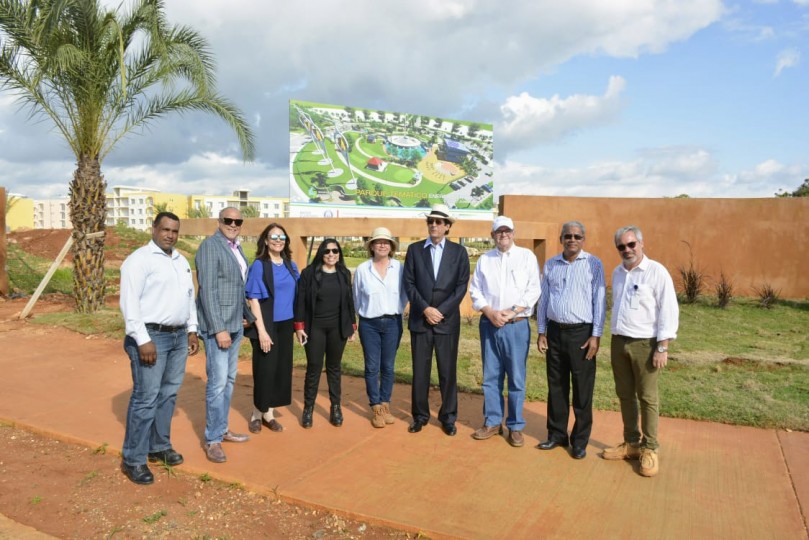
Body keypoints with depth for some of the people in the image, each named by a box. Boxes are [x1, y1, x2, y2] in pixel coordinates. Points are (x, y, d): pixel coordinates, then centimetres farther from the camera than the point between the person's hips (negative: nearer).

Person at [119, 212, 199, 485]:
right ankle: (133, 459, 8)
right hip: (151, 336, -7)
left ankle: (159, 446, 28)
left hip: (178, 336, 8)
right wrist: (143, 340, -20)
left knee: (168, 395, 14)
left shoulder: (181, 261, 15)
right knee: (146, 398, -4)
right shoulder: (140, 259, -9)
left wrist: (192, 331, 15)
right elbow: (129, 302, -16)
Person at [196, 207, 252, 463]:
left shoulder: (237, 248, 13)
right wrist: (219, 329, -21)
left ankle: (222, 429, 27)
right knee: (217, 382, -4)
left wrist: (251, 317, 16)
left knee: (229, 380, 15)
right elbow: (207, 290, -17)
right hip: (217, 326, -8)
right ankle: (212, 439, 8)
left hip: (235, 325, 8)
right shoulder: (210, 246, -11)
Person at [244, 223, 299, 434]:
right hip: (266, 325, -5)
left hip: (285, 325, 5)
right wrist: (261, 330, -18)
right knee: (265, 369, 1)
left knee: (282, 368, 9)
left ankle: (268, 413, 23)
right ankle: (257, 414, 20)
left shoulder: (291, 266, 7)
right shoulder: (259, 266, -9)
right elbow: (253, 299, -12)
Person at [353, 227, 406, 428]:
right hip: (369, 324, 0)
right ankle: (376, 409, 15)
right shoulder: (362, 269, -5)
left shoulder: (399, 267, -4)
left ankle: (385, 405, 23)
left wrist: (395, 312, 9)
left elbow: (404, 294, 7)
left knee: (388, 367, 9)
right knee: (372, 367, 4)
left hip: (392, 323, 1)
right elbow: (357, 298, 8)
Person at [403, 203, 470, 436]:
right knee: (420, 370, 6)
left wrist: (441, 311, -11)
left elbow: (461, 286, -2)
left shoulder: (459, 251, 4)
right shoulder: (414, 249, 6)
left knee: (448, 371, 6)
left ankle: (448, 417, 19)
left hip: (448, 320, -1)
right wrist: (425, 309, -11)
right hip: (420, 320, 1)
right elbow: (409, 283, 0)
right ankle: (420, 415, 20)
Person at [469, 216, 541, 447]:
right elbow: (475, 290, 7)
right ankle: (492, 422, 21)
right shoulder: (484, 259, 11)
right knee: (490, 376, 9)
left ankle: (515, 426, 15)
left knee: (516, 378, 2)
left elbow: (533, 290, -5)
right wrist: (491, 313, -8)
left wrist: (511, 313, -13)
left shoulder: (527, 256, 2)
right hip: (489, 324, 3)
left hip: (517, 325, -3)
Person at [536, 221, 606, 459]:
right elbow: (543, 300, 11)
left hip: (581, 332, -4)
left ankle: (580, 440, 17)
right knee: (556, 387, 12)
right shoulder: (550, 265, 8)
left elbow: (599, 301, -5)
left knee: (582, 390, 4)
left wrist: (596, 335, -9)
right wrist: (541, 332, 8)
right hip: (555, 332, 4)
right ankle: (557, 434, 25)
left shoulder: (594, 264, -3)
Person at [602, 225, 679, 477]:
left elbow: (669, 311, -13)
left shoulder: (657, 272, -10)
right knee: (625, 395, 12)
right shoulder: (617, 273, 11)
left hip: (644, 344, -6)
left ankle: (650, 449, 14)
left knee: (647, 398, 2)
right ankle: (631, 443, 25)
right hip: (619, 343, 6)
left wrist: (662, 348, -16)